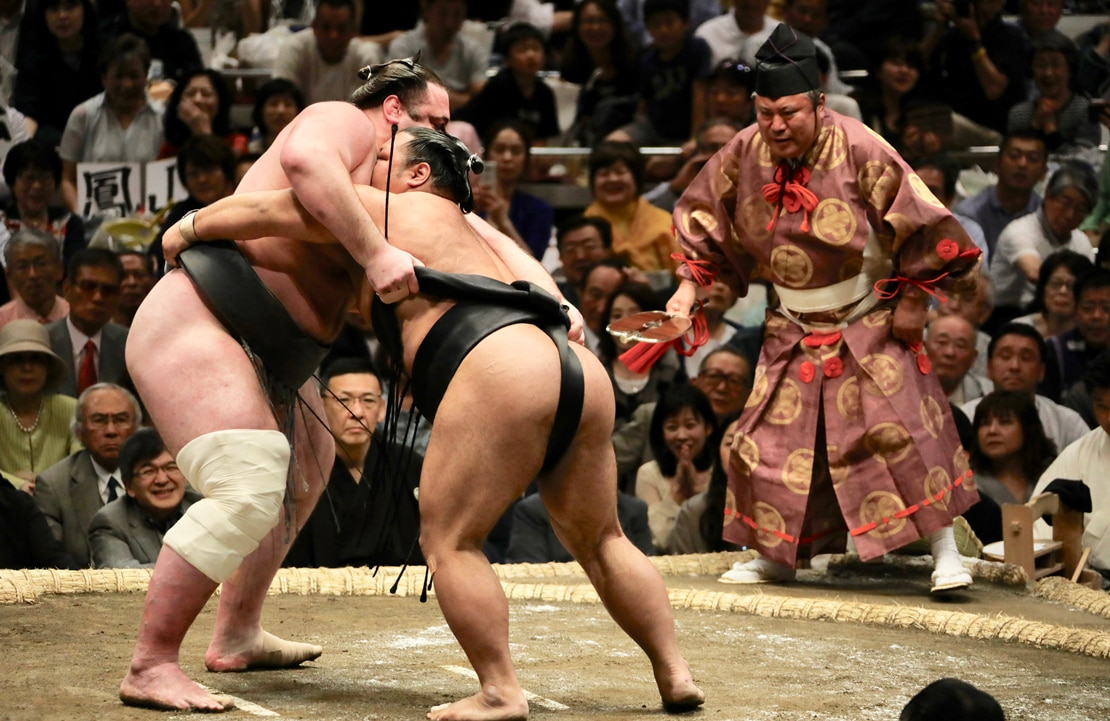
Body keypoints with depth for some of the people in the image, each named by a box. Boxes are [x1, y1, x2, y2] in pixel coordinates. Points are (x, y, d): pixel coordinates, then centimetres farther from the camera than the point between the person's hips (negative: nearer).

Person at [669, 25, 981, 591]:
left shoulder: (859, 150, -21)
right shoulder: (744, 154, -8)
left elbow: (922, 223, -15)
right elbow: (704, 220, 8)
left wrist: (913, 300, -11)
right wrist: (689, 287, -1)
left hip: (870, 324, -4)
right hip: (793, 330, 5)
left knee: (905, 429, -12)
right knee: (771, 435, 4)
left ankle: (945, 552, -5)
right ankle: (775, 555, 20)